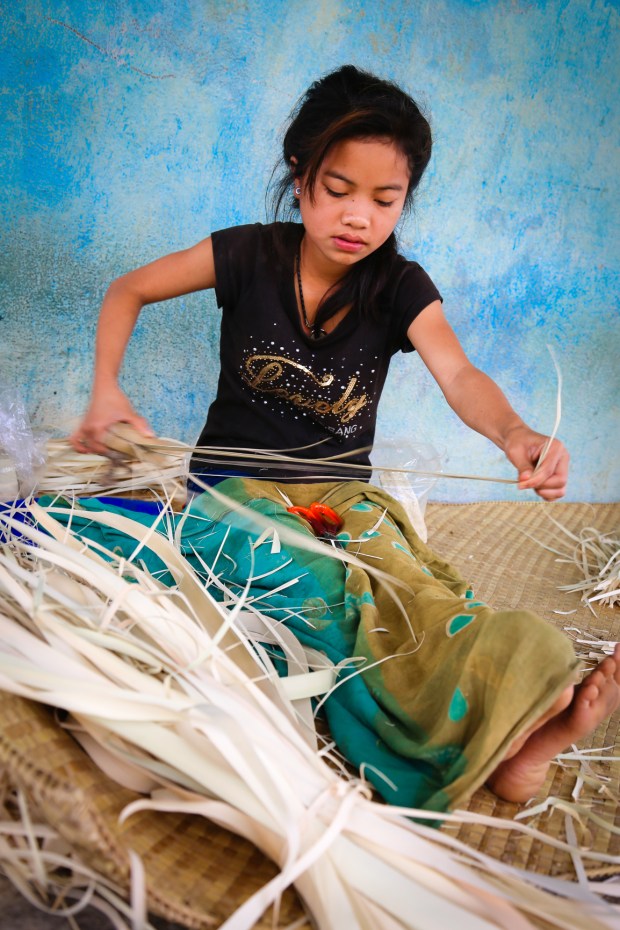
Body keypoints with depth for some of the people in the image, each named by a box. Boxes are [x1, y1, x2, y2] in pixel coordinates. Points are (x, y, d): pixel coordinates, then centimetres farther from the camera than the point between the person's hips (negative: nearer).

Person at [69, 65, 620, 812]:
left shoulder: (402, 289, -2)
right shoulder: (250, 255, -4)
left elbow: (459, 376, -21)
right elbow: (129, 291, 8)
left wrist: (513, 432, -45)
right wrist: (106, 387, -7)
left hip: (341, 491, 3)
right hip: (237, 484, -2)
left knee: (403, 584, -31)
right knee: (315, 593, -35)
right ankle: (494, 744, -52)